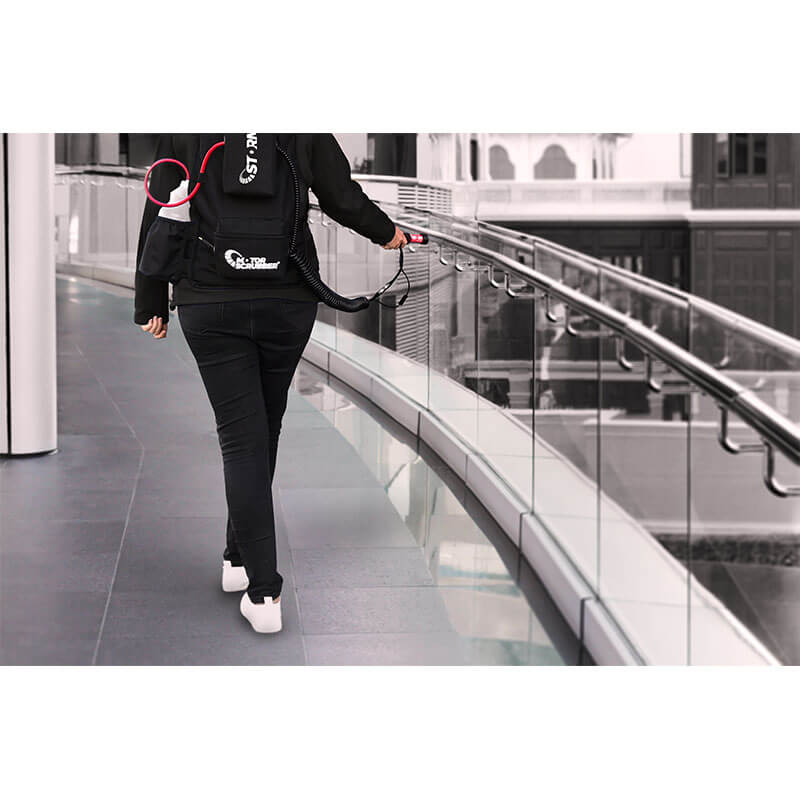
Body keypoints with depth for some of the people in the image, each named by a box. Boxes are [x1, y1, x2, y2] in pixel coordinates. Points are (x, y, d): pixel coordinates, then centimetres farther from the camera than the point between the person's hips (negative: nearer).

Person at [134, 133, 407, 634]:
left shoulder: (184, 127, -2)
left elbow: (157, 217, 0)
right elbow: (342, 198, 2)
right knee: (265, 428, 18)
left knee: (241, 437, 0)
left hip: (209, 302, -1)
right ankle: (241, 558, 31)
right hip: (288, 299, 1)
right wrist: (386, 232, 24)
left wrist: (151, 304, 9)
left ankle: (263, 592, -5)